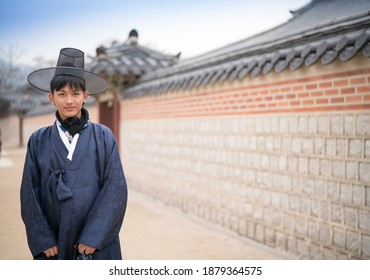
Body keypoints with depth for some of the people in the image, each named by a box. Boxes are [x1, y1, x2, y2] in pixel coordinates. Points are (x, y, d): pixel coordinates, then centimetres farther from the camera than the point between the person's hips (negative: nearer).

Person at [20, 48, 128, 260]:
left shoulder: (103, 137, -2)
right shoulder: (39, 141, 2)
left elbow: (116, 189, -6)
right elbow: (30, 194, 2)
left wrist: (93, 237, -11)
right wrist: (43, 240, -5)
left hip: (97, 242, -1)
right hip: (52, 244, 1)